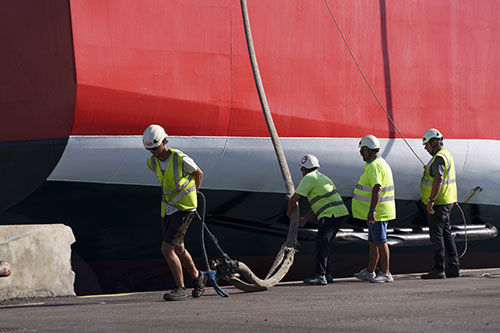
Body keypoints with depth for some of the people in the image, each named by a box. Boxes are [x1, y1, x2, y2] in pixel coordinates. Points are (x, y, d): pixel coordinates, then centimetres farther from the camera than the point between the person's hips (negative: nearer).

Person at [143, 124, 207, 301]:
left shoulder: (181, 159, -21)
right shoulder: (152, 162, -2)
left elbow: (199, 173, 0)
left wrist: (192, 194, 16)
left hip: (184, 208, -7)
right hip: (167, 208, 7)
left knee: (167, 248, -15)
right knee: (178, 249, 16)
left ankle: (180, 289, -4)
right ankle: (197, 277, 40)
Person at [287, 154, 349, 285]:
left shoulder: (309, 178, -4)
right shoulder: (321, 177, 27)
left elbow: (294, 198, -7)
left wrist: (289, 213, 11)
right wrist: (305, 219, 25)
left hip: (331, 215, -10)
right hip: (340, 212, 10)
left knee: (321, 243, -16)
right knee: (323, 243, 16)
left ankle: (320, 276, -26)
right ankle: (327, 274, 18)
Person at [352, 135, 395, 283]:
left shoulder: (374, 166, -18)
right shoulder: (381, 163, 17)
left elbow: (377, 189, -27)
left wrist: (372, 211, -32)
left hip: (377, 213, -11)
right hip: (378, 213, 11)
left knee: (380, 242, -6)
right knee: (373, 243, 15)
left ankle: (386, 273, -3)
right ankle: (369, 272, 22)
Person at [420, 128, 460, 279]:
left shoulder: (439, 158, -17)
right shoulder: (446, 155, 16)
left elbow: (438, 180, -28)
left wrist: (431, 201, -30)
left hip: (437, 203, -10)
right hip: (446, 202, 10)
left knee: (436, 234, -7)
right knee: (446, 233, 11)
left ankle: (438, 269, -6)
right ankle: (453, 268, 13)